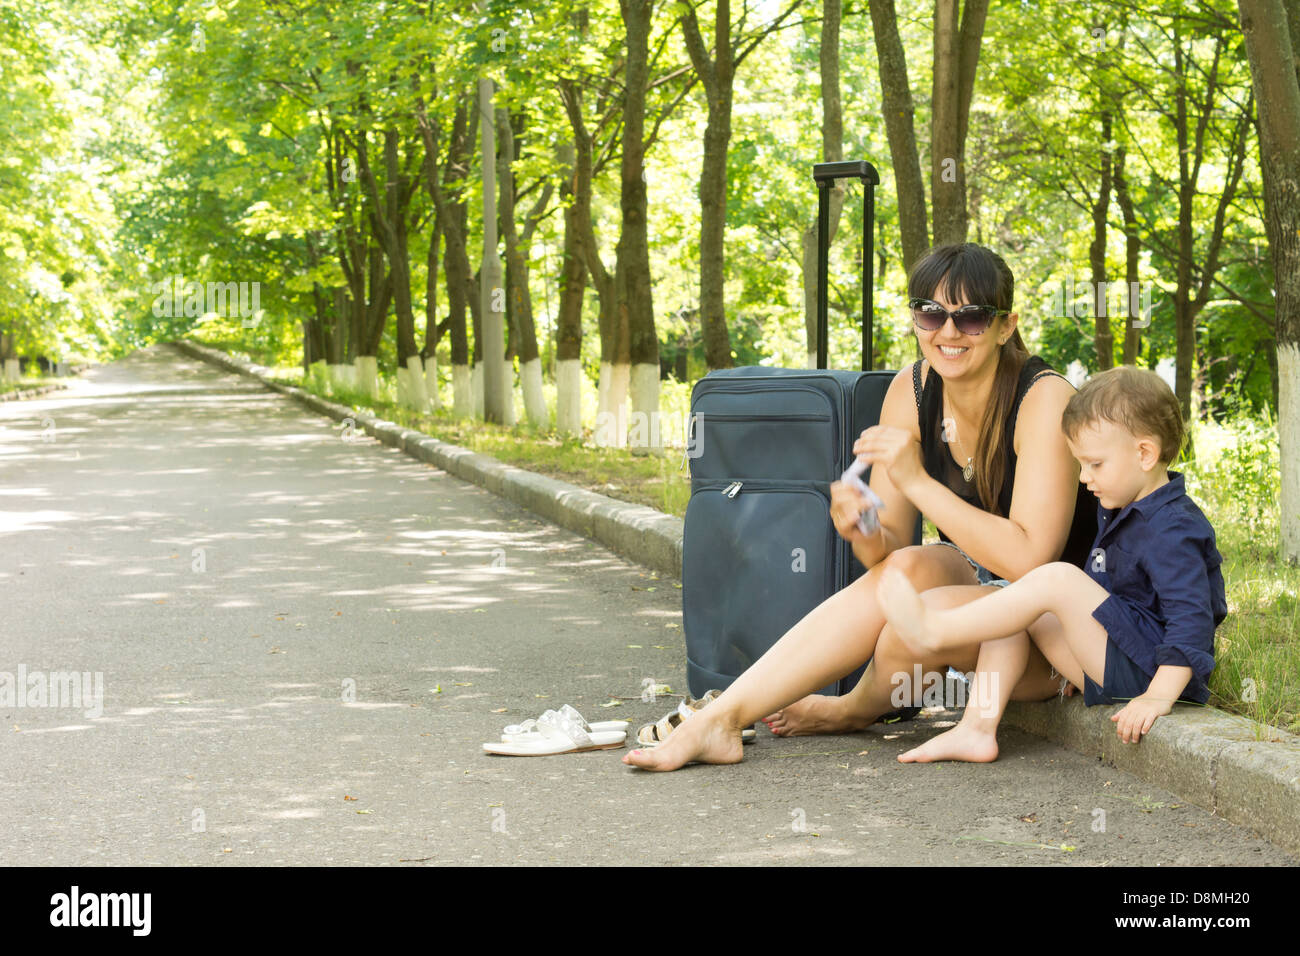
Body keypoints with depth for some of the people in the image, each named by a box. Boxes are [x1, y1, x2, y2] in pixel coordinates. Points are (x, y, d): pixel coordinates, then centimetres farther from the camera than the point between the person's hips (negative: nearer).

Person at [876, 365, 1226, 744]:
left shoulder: (1172, 530, -18)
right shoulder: (1119, 510, 15)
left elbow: (1192, 619, -27)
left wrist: (1160, 696, -36)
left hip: (1149, 667, -11)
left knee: (1058, 579, -23)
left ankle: (934, 630, -17)